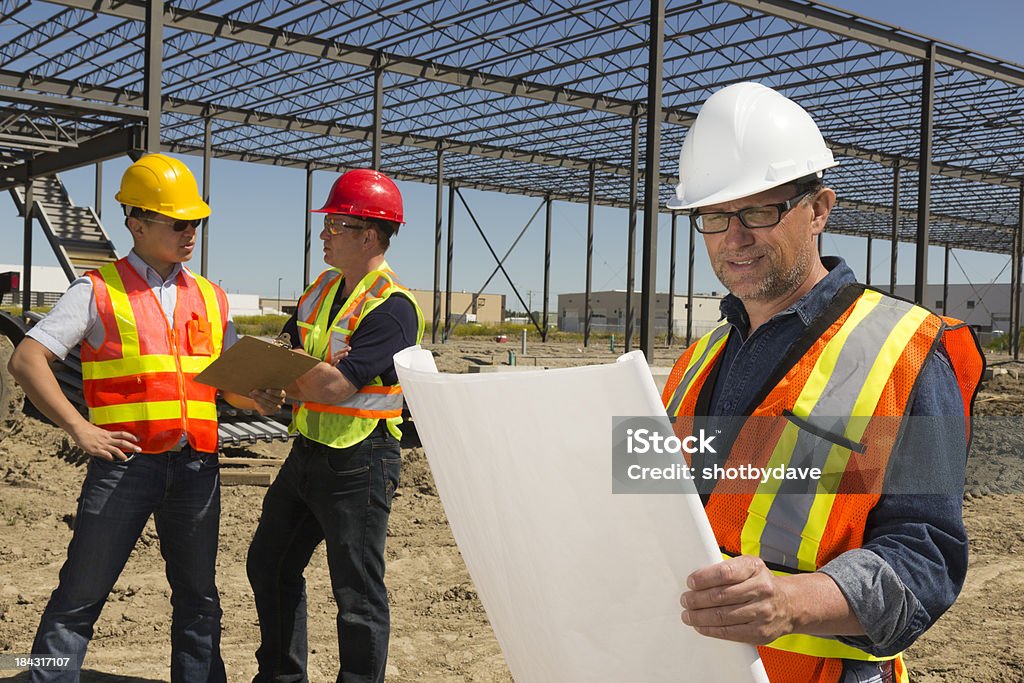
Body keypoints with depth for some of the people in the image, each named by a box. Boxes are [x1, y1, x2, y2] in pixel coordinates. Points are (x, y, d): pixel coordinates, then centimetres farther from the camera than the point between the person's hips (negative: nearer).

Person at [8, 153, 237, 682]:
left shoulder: (210, 297, 14)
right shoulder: (99, 291, 0)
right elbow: (27, 361, -6)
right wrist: (80, 429, -12)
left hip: (196, 463, 5)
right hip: (125, 461, -4)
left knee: (198, 596, 13)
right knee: (80, 595, 2)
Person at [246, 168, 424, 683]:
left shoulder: (391, 308, -19)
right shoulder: (324, 288, 9)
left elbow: (334, 387, -26)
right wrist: (264, 386, -10)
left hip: (358, 463, -10)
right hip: (308, 452, 10)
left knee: (357, 594, 0)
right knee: (269, 565, 21)